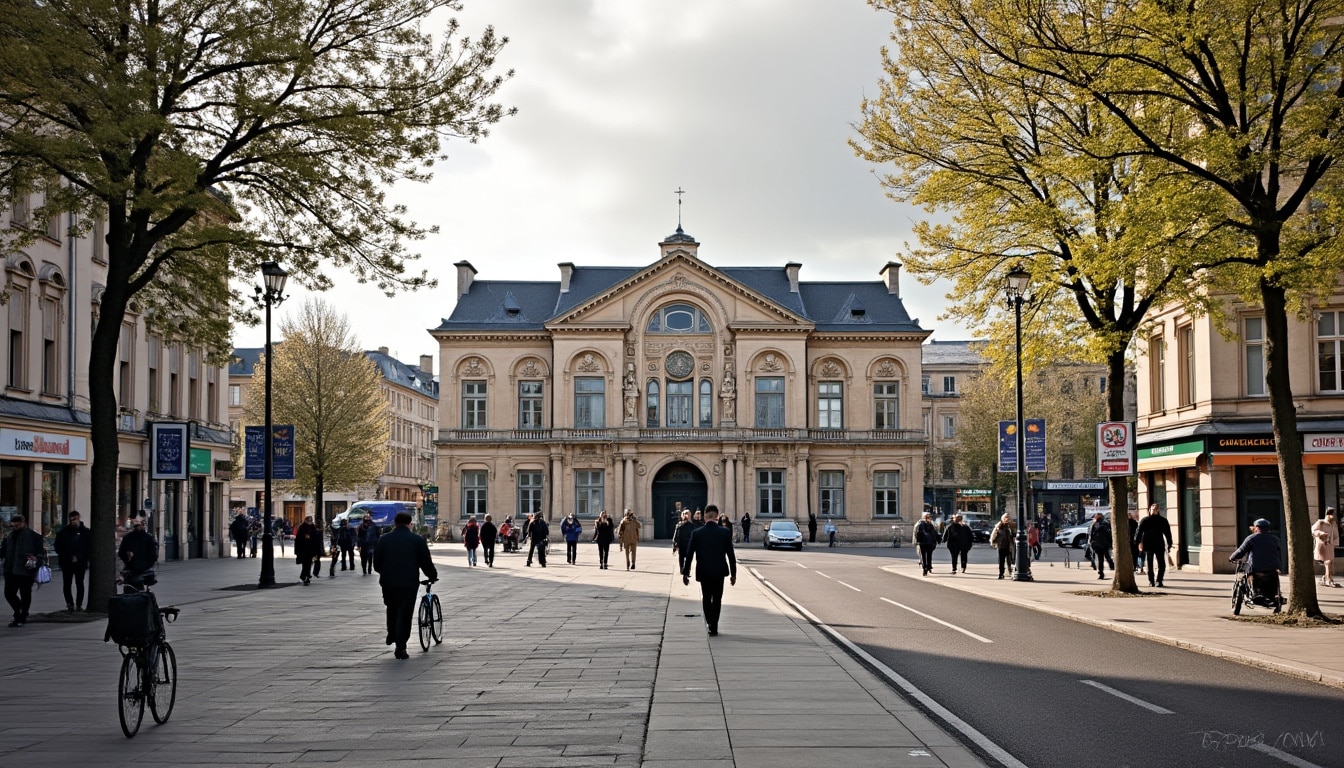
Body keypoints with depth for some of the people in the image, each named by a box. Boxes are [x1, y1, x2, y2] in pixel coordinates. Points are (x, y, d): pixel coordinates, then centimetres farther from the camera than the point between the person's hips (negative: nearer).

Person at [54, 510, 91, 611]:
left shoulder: (85, 532, 2)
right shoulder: (63, 532, 3)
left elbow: (89, 547, 4)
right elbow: (57, 546, 7)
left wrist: (79, 557, -7)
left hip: (80, 563, -1)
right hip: (67, 563, 1)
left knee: (79, 584, 2)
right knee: (67, 584, 2)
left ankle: (79, 604, 8)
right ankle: (69, 603, 9)